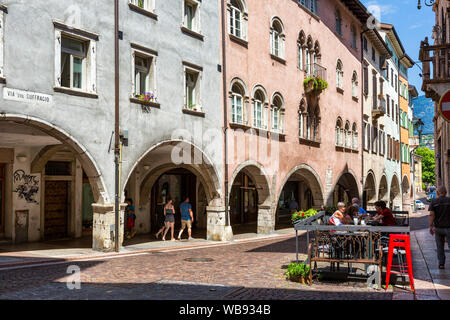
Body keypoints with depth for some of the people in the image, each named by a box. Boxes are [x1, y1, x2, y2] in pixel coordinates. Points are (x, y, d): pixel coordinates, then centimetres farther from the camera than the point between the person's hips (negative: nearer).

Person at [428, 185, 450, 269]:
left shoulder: (434, 202, -3)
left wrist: (431, 226, -6)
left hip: (438, 227, 1)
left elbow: (432, 214, -10)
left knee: (440, 247, 14)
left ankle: (441, 263, 16)